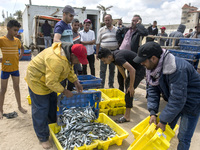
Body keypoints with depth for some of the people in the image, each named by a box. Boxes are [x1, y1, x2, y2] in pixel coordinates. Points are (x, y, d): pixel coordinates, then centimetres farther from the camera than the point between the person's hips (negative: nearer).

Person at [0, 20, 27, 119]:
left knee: (17, 88, 14)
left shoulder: (17, 40, 1)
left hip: (15, 68, 4)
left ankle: (19, 106, 28)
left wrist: (20, 55, 6)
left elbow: (22, 48, 22)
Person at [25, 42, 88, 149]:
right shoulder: (56, 61, -39)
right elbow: (51, 82, -34)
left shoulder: (68, 55, -8)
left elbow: (70, 70, 6)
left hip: (49, 80, 10)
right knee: (41, 109, -1)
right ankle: (43, 138, 13)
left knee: (53, 103, 19)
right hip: (37, 81, -9)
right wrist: (64, 91, -23)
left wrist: (76, 82, -4)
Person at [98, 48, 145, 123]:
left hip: (139, 70, -10)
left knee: (129, 91, -16)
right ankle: (129, 104, 52)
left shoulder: (118, 58, -32)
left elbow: (132, 70, -37)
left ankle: (127, 117, -10)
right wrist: (125, 78, 22)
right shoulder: (114, 56, -2)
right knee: (127, 84, 27)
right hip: (134, 69, 11)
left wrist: (131, 86, -30)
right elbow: (120, 67, 15)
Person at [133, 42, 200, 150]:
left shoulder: (177, 70, -37)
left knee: (183, 138, 0)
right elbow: (152, 89, -7)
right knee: (166, 129, 11)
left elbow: (177, 100, -34)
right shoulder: (154, 66, -10)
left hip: (191, 104, -7)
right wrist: (153, 112, -15)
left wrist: (163, 121, -25)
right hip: (174, 101, 7)